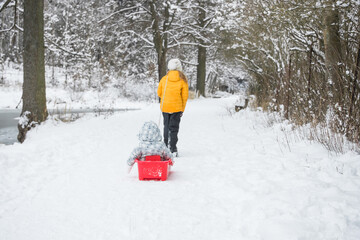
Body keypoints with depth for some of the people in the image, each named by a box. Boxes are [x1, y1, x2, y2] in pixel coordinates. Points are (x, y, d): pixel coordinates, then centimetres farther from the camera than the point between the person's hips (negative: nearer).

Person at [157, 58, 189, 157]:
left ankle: (166, 147, 22)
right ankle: (173, 149, -6)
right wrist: (182, 109, 6)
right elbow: (185, 96, -4)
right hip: (177, 108, -2)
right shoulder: (183, 80, -6)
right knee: (174, 128, 4)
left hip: (165, 107, 2)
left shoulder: (164, 79, -3)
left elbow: (159, 93, 5)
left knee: (166, 126, 18)